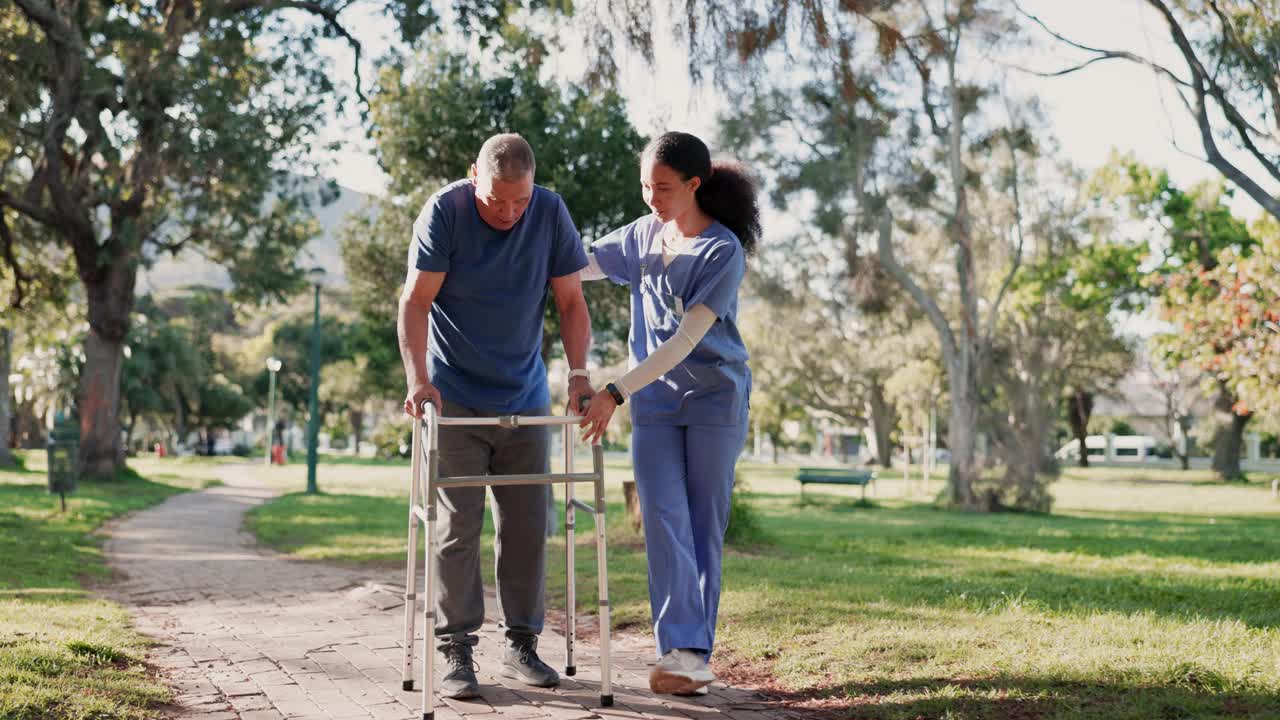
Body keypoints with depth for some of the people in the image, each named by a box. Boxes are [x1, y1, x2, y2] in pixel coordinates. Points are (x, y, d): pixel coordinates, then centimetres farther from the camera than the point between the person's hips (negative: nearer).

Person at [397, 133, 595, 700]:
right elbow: (415, 301, -15)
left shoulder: (551, 212, -6)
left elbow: (570, 301, -1)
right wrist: (418, 380, -26)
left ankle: (522, 646, 16)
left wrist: (579, 373, -13)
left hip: (525, 398, 3)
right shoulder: (445, 211, -13)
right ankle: (456, 652, 1)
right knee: (457, 525, -4)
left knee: (527, 523, 5)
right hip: (455, 399, -3)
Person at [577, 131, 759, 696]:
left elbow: (687, 339, -21)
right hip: (654, 402, 4)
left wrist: (616, 392, -26)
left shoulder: (723, 252, -15)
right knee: (664, 519, -9)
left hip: (714, 399, -4)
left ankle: (694, 651, 8)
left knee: (704, 524, 1)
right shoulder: (644, 235, 4)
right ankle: (681, 650, -12)